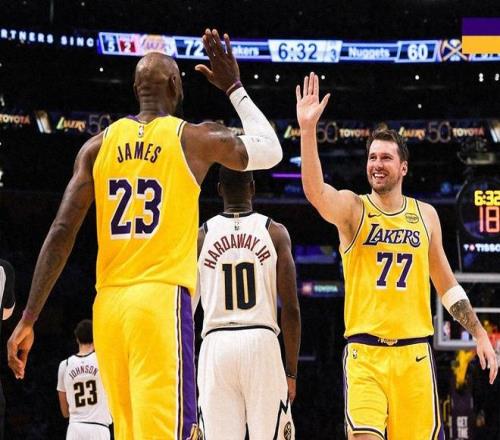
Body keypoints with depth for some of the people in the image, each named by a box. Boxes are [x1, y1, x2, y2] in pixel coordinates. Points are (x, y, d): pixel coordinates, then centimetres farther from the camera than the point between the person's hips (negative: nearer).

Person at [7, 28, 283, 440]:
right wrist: (234, 87, 28)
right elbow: (271, 151, 21)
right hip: (162, 299, -5)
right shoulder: (197, 139, 2)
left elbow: (61, 233, 3)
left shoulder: (99, 145, 10)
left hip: (108, 303, 5)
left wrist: (28, 318, 4)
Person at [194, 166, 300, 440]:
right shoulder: (275, 233, 4)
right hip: (262, 343, -1)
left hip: (216, 345, 1)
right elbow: (291, 309, 0)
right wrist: (291, 371, 5)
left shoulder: (201, 237, 6)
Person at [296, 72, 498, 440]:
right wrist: (308, 129, -37)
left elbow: (446, 283, 17)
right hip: (364, 351, -3)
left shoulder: (425, 215, 10)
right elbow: (315, 191, -24)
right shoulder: (352, 209, -1)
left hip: (414, 351, 3)